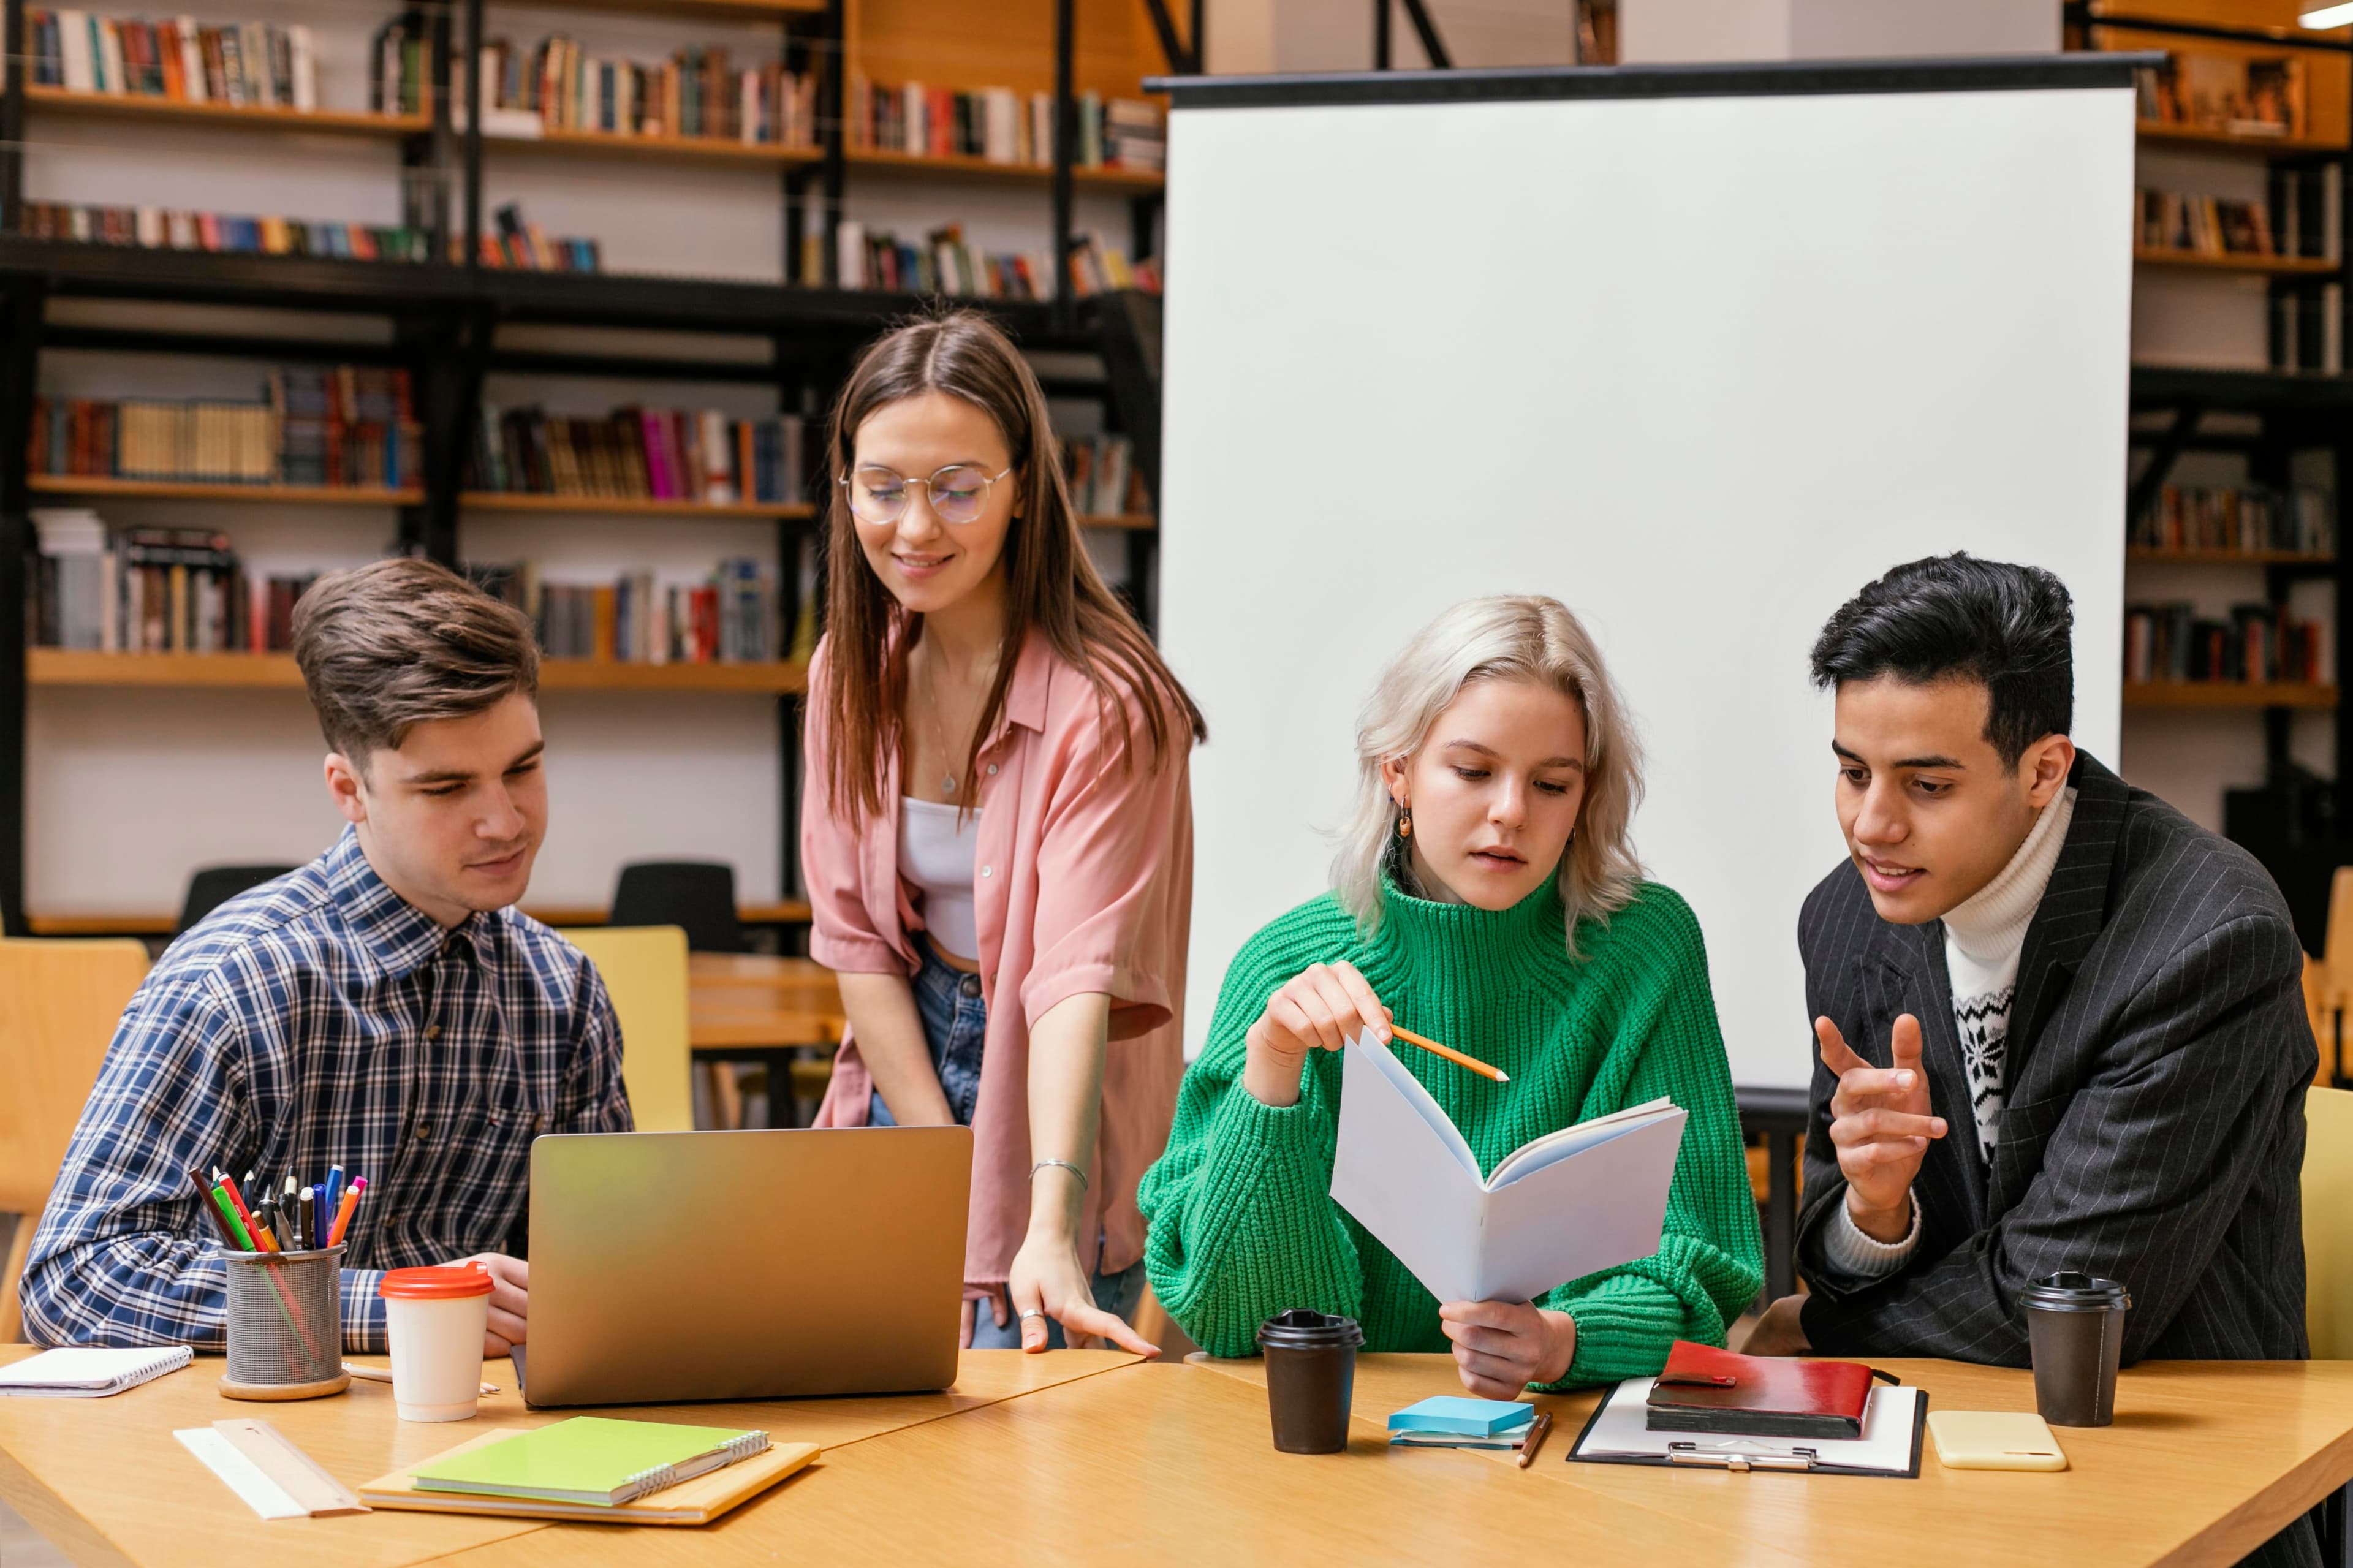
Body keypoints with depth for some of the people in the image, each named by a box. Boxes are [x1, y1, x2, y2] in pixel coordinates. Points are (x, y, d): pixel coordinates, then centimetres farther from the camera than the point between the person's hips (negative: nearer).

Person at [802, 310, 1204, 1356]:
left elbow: (1079, 978, -30)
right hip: (910, 1068, 5)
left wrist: (1050, 1235, -41)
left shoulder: (1104, 704, -22)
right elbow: (855, 937, -2)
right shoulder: (853, 671, -2)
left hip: (1049, 1084, -5)